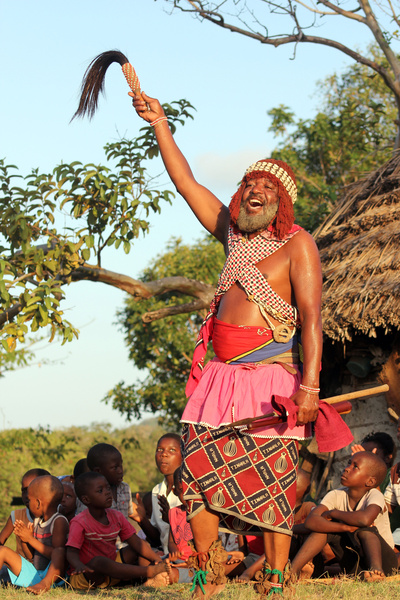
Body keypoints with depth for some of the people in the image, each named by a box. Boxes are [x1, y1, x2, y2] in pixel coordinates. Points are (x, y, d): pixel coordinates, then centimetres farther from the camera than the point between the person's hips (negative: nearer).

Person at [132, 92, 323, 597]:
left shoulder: (297, 245, -2)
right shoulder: (233, 234, 16)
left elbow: (311, 318, -10)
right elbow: (186, 183, 21)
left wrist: (309, 385, -20)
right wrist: (159, 125, 17)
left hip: (269, 379, -6)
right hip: (220, 376, 6)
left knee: (269, 484, -5)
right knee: (196, 478, -1)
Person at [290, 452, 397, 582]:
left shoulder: (375, 496, -18)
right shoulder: (336, 496, -5)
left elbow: (365, 519, -42)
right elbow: (310, 521, -21)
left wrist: (333, 513, -23)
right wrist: (345, 527, -35)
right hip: (353, 566, 4)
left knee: (363, 528, -29)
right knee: (324, 524, -12)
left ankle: (376, 568, -50)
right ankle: (293, 569, -22)